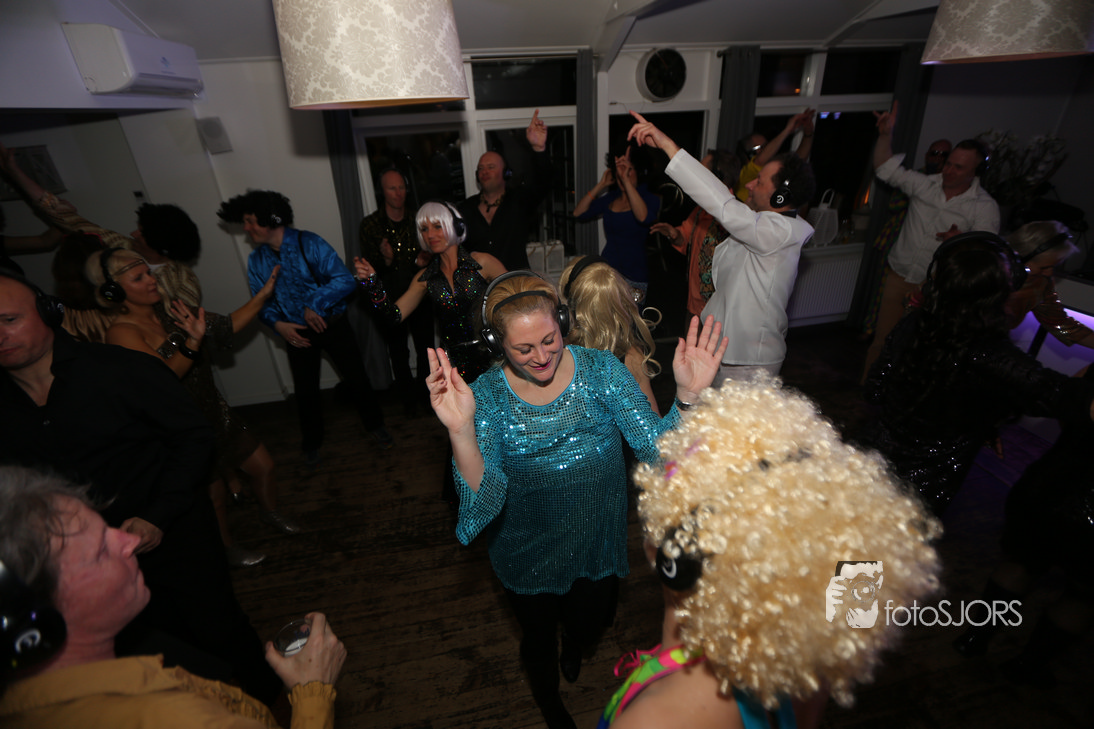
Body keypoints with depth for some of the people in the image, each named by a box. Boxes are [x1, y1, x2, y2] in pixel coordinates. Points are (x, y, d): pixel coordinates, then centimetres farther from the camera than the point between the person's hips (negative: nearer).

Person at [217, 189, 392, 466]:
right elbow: (262, 303, 5)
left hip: (332, 325, -3)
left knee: (357, 378, 4)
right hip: (296, 332, 4)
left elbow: (345, 280, -21)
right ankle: (311, 443, 34)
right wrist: (278, 324, -14)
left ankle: (374, 425, 30)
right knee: (305, 390, 12)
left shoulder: (308, 243, -15)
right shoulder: (256, 261, 0)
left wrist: (315, 304, -27)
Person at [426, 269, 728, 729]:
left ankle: (574, 647, 69)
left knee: (592, 622, 27)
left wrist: (686, 394, -39)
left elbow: (656, 448, -21)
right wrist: (460, 431, -47)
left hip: (599, 544, 2)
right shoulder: (486, 396, -21)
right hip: (528, 554, -1)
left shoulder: (602, 370, -17)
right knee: (539, 636, 24)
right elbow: (484, 499, -30)